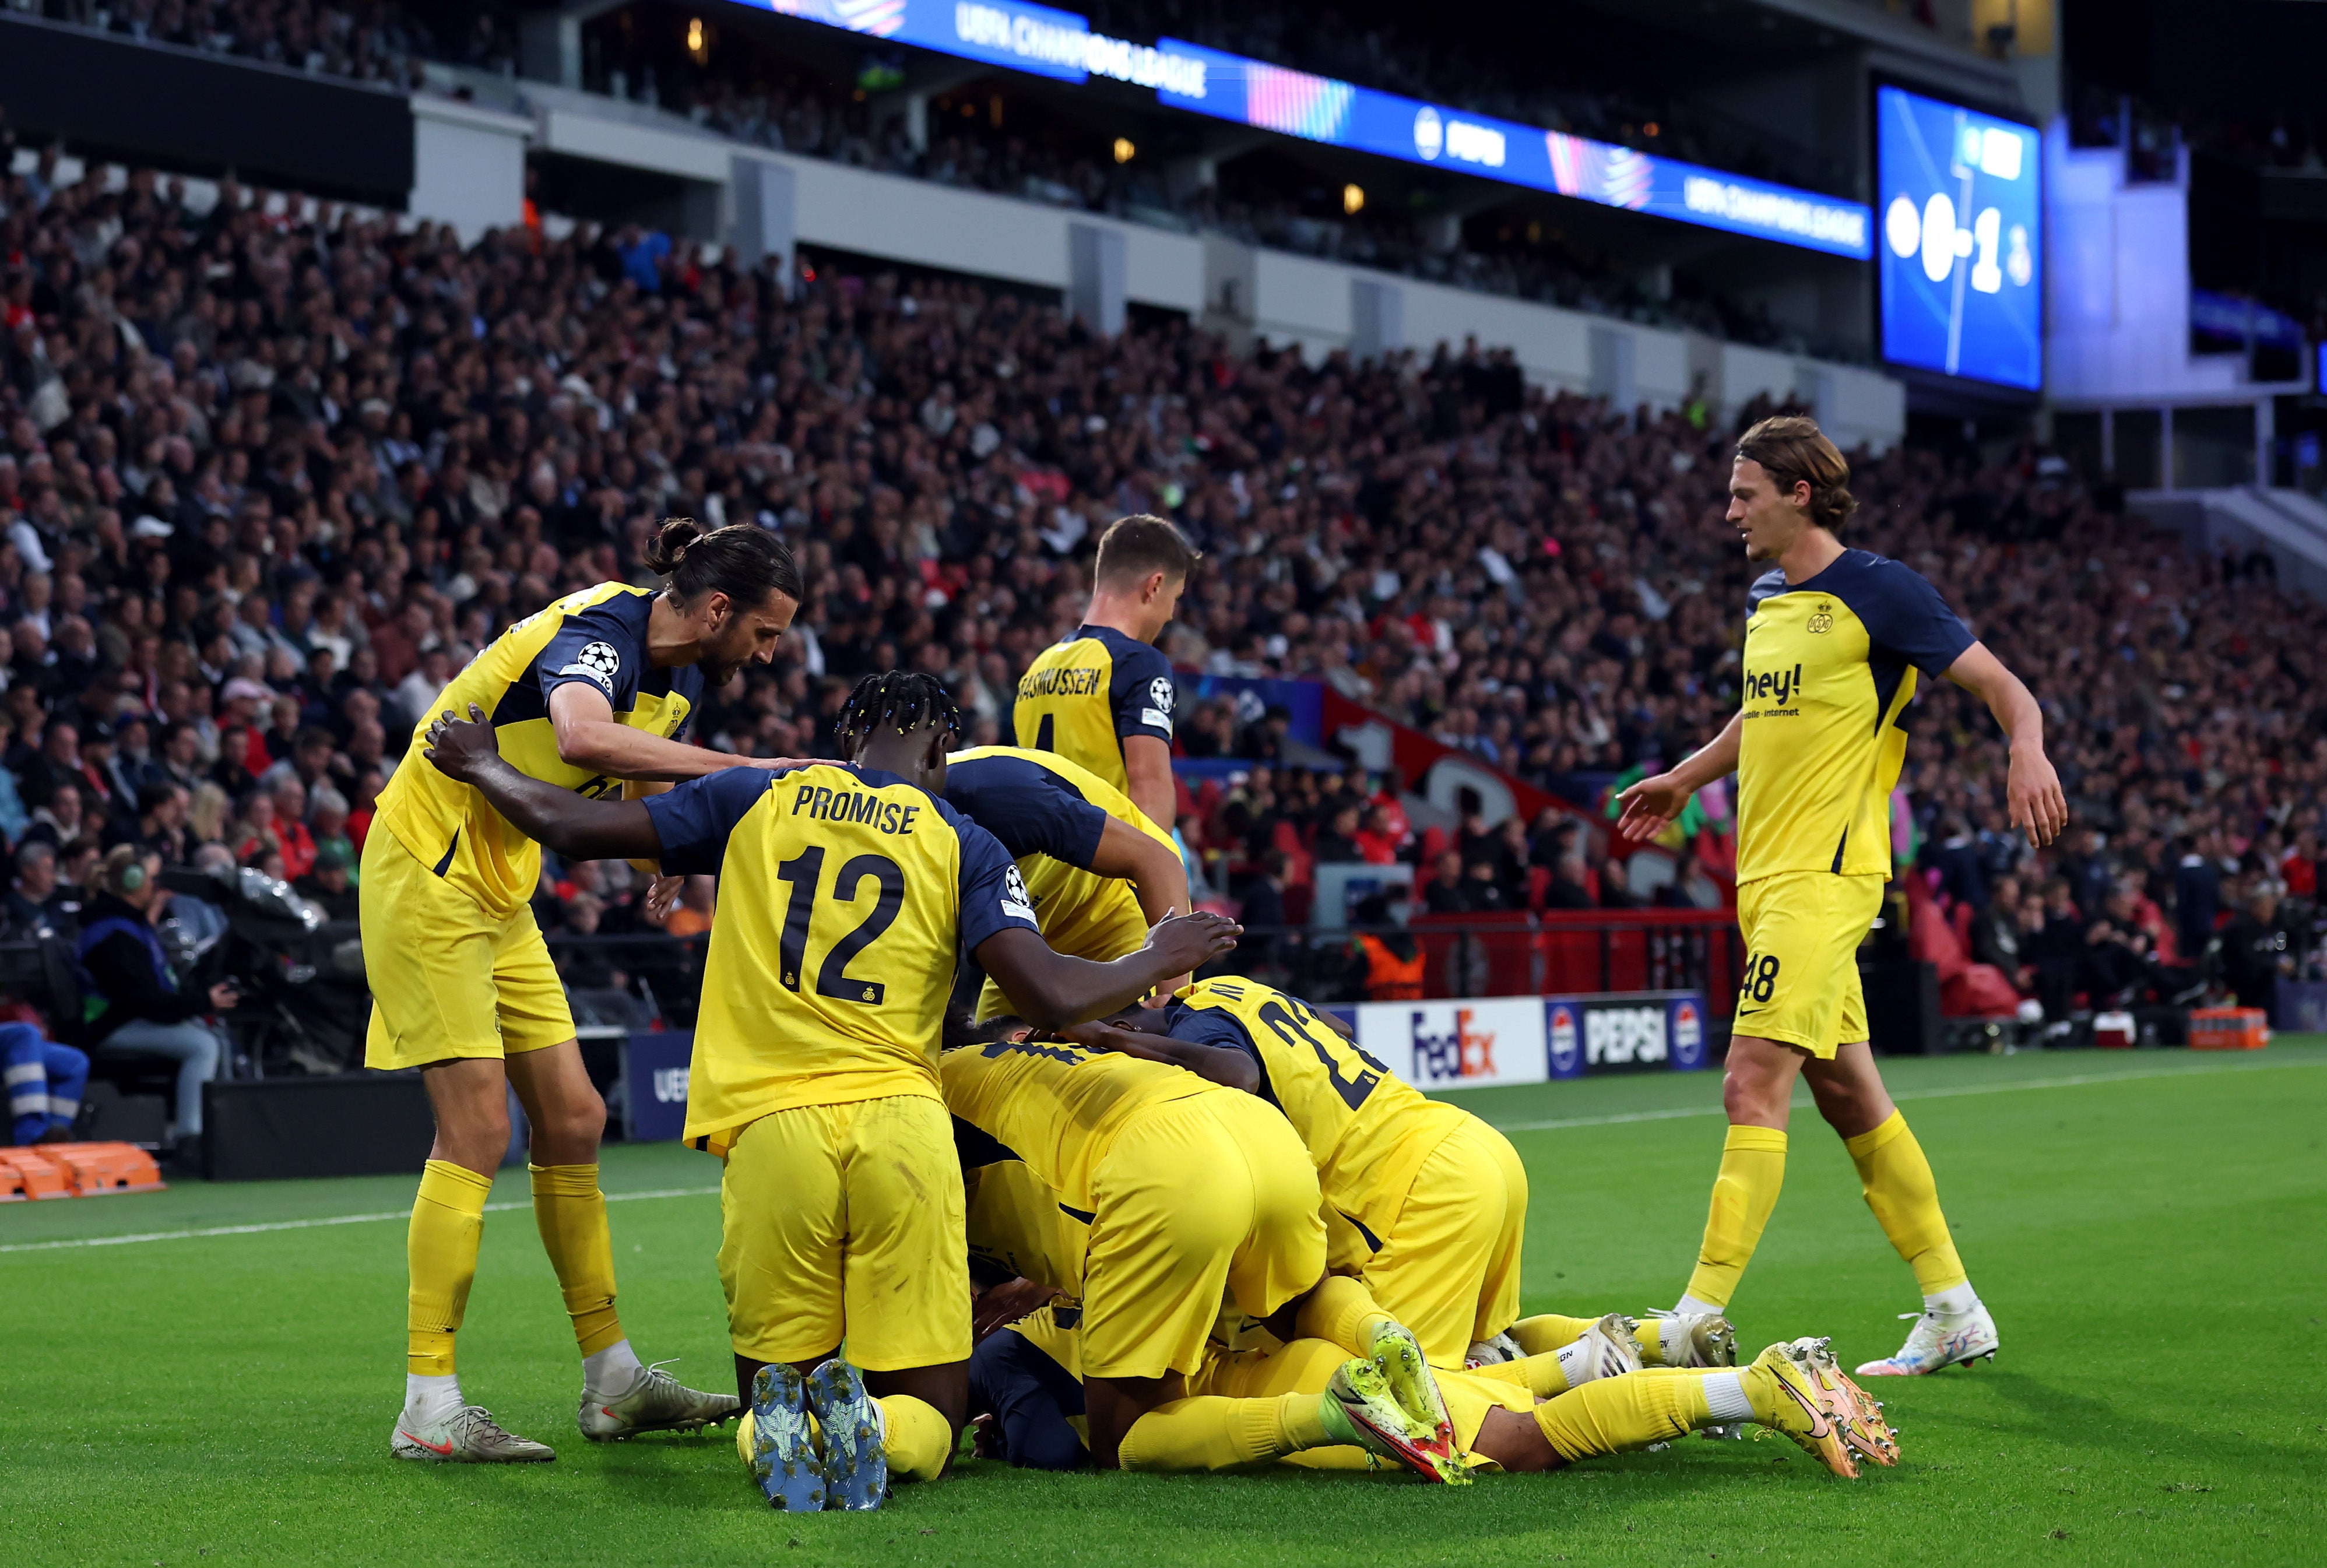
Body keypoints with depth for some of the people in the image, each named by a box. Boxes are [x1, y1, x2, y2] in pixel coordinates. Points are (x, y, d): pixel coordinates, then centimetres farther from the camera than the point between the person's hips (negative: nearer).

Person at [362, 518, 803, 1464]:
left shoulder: (681, 672, 6)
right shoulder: (599, 631, -23)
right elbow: (584, 738, -45)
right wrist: (739, 770, -44)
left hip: (499, 894, 10)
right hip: (428, 874, -10)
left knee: (572, 1120, 8)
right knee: (479, 1129, -13)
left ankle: (612, 1382, 16)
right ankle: (429, 1408, -10)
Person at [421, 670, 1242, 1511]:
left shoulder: (755, 800, 13)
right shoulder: (962, 842, 9)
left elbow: (576, 828, 14)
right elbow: (1052, 994, -3)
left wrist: (482, 767, 33)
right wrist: (1159, 960, 16)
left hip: (770, 1126, 1)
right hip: (902, 1125, -1)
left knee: (772, 1378, 17)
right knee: (928, 1421, 8)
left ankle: (781, 1426, -21)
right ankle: (868, 1426, -29)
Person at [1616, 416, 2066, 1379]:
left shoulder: (1878, 590, -8)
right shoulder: (1765, 601, 15)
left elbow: (1999, 685, -8)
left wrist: (2027, 752, -28)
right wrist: (1683, 781, 43)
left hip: (1825, 876, -9)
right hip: (1767, 875, 9)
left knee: (1754, 1086, -16)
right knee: (1849, 1095, 11)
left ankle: (1700, 1319, -17)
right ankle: (1954, 1311, 20)